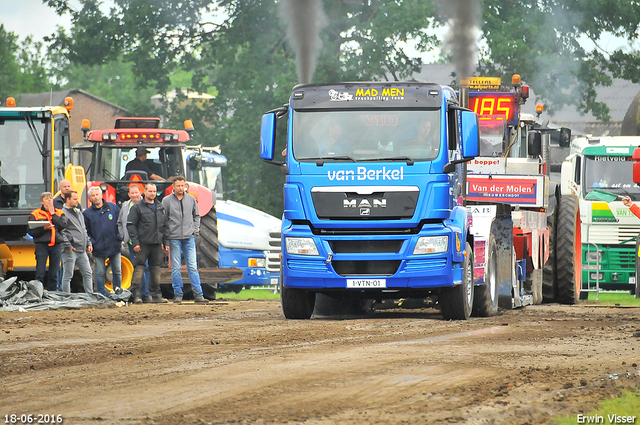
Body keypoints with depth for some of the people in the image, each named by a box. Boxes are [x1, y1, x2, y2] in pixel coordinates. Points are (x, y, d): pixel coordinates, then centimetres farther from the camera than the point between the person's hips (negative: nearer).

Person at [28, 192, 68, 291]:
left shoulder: (59, 213, 13)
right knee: (40, 273, -8)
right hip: (42, 245, -2)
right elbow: (31, 232, 0)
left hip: (56, 245, 2)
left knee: (54, 274, 6)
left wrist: (52, 214, -2)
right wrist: (43, 228, -14)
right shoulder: (35, 214, 6)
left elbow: (63, 225, -5)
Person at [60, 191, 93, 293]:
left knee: (88, 273, 8)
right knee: (67, 276, -3)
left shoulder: (79, 212, 19)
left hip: (82, 250, 8)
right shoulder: (63, 213, -8)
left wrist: (88, 243, 17)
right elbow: (61, 232, -16)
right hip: (71, 250, -8)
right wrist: (67, 246, -19)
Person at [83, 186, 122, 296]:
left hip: (114, 246, 1)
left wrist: (120, 238, 0)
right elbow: (85, 231, 6)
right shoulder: (87, 213, 4)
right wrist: (91, 243, -7)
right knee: (100, 273, 1)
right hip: (99, 249, -1)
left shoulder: (113, 207, 6)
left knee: (117, 272, 5)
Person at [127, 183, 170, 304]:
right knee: (139, 267, -8)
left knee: (156, 268, 7)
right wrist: (135, 242, -11)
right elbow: (131, 225, -4)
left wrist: (165, 242, 12)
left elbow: (165, 226, 20)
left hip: (157, 244, 5)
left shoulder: (160, 208, 16)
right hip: (143, 243, -5)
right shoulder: (137, 207, -1)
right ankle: (136, 294, -7)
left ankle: (156, 295, 11)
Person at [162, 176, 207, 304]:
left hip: (189, 237, 2)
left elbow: (196, 216, 19)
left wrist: (195, 231, 7)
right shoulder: (167, 201, 2)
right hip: (174, 238, -2)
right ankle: (178, 294, 5)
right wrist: (165, 237, -4)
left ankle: (198, 294, -4)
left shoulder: (191, 199, 10)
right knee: (176, 268, 0)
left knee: (193, 266, -3)